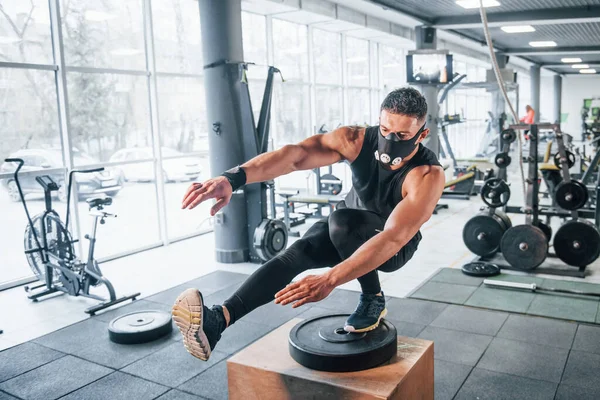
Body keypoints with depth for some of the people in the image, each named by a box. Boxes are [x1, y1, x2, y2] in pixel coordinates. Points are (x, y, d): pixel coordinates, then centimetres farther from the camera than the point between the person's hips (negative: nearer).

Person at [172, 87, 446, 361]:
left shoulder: (428, 176, -31)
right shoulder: (357, 140, -23)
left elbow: (393, 238, -44)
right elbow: (296, 154, -40)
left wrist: (330, 280, -56)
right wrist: (233, 178, -57)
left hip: (396, 247, -3)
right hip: (347, 235, 3)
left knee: (341, 221, -35)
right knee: (298, 251, -28)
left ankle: (373, 300, -15)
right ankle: (218, 319, -40)